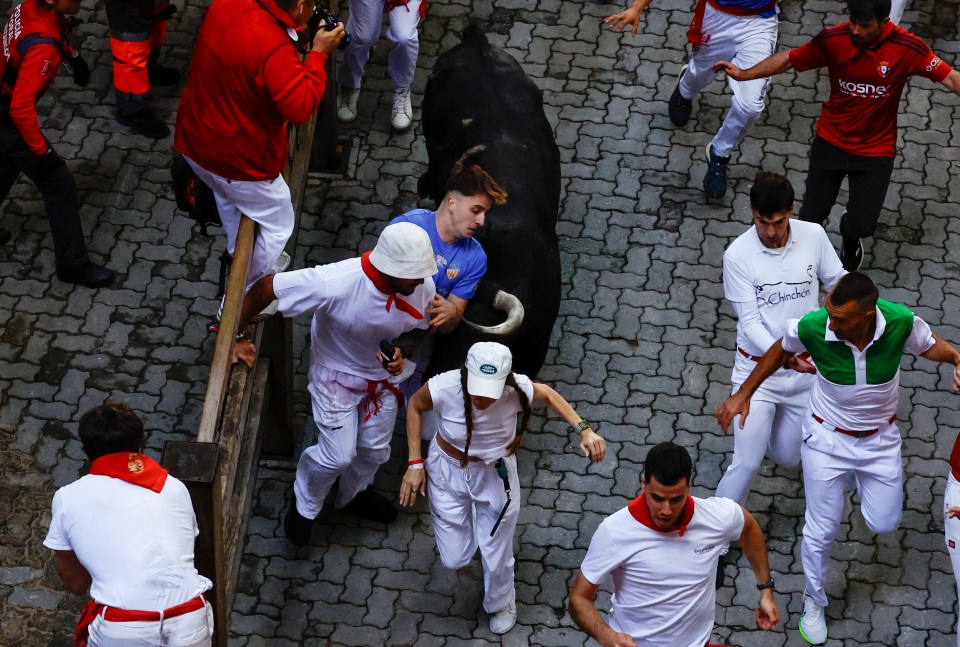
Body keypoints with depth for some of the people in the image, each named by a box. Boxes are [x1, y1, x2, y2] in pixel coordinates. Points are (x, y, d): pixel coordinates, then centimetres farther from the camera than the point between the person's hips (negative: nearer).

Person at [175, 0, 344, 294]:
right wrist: (318, 53, -21)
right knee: (278, 225, 18)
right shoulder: (273, 48, -35)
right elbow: (300, 108, -29)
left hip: (193, 139, 8)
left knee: (228, 196, 36)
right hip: (238, 159, -8)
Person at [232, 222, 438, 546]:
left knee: (375, 450, 21)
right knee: (338, 456, 0)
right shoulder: (336, 284, -41)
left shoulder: (424, 287, -26)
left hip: (383, 375, 5)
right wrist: (235, 338, -26)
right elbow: (265, 288, -34)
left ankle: (354, 494, 54)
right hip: (337, 374, -4)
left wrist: (402, 351, -26)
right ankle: (304, 504, 34)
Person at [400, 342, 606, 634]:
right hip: (448, 470, 0)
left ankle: (500, 604, 51)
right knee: (454, 559, 9)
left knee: (497, 555, 16)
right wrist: (415, 463, -9)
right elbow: (415, 407, -10)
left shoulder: (517, 390, -32)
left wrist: (584, 429, -20)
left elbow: (548, 394, -7)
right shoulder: (444, 388, -35)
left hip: (496, 475, 0)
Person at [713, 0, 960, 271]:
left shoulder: (907, 48, -20)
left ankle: (850, 237, 35)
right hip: (831, 141, 1)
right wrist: (744, 74, -7)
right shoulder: (833, 39, -16)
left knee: (862, 226, -5)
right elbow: (789, 59, -4)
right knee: (811, 216, 3)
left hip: (876, 150, -1)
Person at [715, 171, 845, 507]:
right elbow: (750, 322, -19)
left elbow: (838, 283, 6)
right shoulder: (738, 255, -19)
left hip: (805, 369, 3)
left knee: (788, 458, 17)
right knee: (747, 463, -10)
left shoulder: (814, 236, -9)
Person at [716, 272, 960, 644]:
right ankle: (813, 601, 36)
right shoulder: (812, 327, -31)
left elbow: (929, 345, -6)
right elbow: (781, 350, -7)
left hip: (880, 437, 1)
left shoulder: (901, 323, -30)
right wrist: (744, 394, -2)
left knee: (884, 524, 14)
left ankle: (858, 480, 48)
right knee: (822, 529, 8)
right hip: (827, 438, -1)